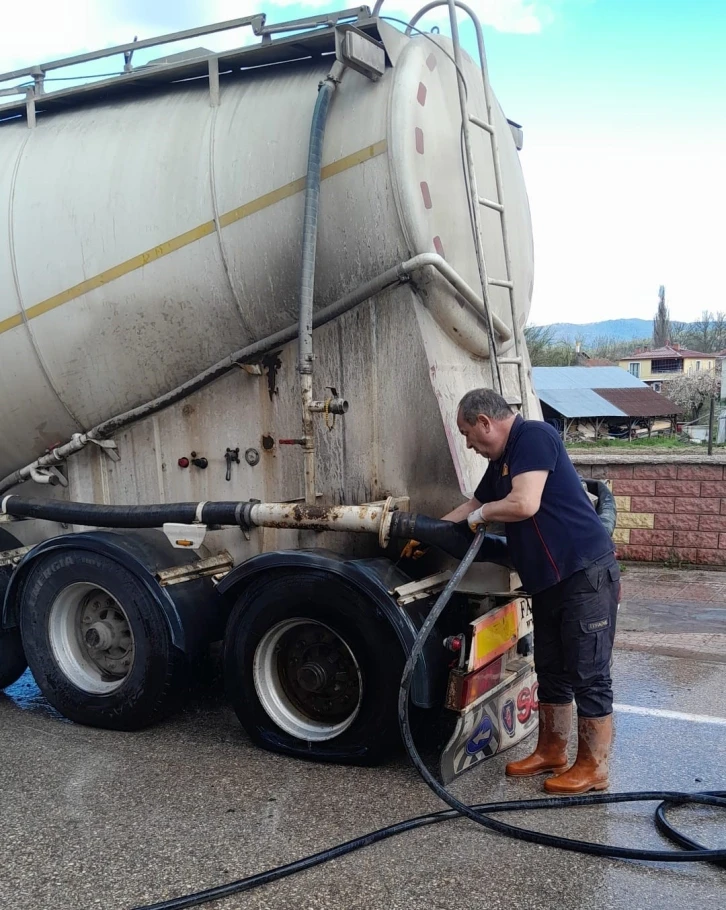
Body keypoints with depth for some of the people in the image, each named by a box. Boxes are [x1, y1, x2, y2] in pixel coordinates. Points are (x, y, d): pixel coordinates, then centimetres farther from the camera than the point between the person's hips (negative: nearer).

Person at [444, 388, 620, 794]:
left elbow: (524, 504, -27)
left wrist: (481, 513, -8)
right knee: (552, 671, 17)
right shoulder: (502, 462, 14)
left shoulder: (534, 436, -15)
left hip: (586, 574, -10)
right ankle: (552, 752, 29)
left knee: (589, 676, -1)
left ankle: (594, 769, 10)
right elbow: (473, 507, 27)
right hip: (549, 581, 10)